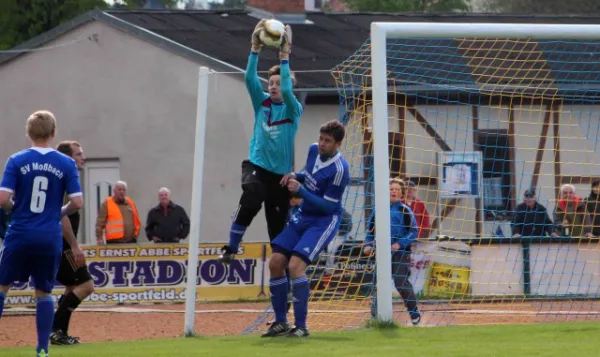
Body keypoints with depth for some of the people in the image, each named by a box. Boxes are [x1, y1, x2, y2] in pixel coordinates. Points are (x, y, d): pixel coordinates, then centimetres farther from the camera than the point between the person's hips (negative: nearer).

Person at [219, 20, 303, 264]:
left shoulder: (293, 110, -2)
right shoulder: (262, 103, 4)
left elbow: (287, 91, -23)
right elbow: (250, 79, -11)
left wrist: (284, 56, -27)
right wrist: (255, 49, -23)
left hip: (281, 172, 0)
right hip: (257, 165, 0)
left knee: (278, 225, 4)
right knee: (252, 194, -33)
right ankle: (231, 248, -28)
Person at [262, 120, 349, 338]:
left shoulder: (338, 169, -23)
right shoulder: (314, 150, 0)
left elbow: (328, 206, -21)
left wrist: (300, 190, -25)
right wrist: (295, 176, -1)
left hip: (324, 220, -8)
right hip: (303, 216, 8)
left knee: (295, 265, -23)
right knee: (276, 263, 1)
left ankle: (301, 326, -17)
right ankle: (281, 323, 11)